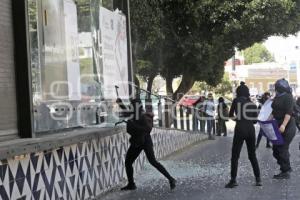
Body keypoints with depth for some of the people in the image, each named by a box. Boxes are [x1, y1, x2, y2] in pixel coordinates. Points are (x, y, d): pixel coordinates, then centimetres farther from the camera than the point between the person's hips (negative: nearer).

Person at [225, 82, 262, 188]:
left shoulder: (236, 101, -1)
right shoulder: (252, 103, 9)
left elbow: (230, 115, 8)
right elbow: (255, 120, 12)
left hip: (240, 129, -4)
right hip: (251, 130, 4)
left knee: (235, 156, 0)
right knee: (252, 155, 15)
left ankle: (233, 180, -5)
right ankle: (258, 179, 13)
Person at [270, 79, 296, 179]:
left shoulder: (288, 97, -13)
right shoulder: (277, 97, 12)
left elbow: (288, 113, -21)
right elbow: (274, 111, 20)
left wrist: (283, 125, -30)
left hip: (287, 126, -9)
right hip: (278, 125, 9)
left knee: (282, 149, -5)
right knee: (276, 148, 10)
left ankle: (285, 172, 5)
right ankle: (287, 167, 24)